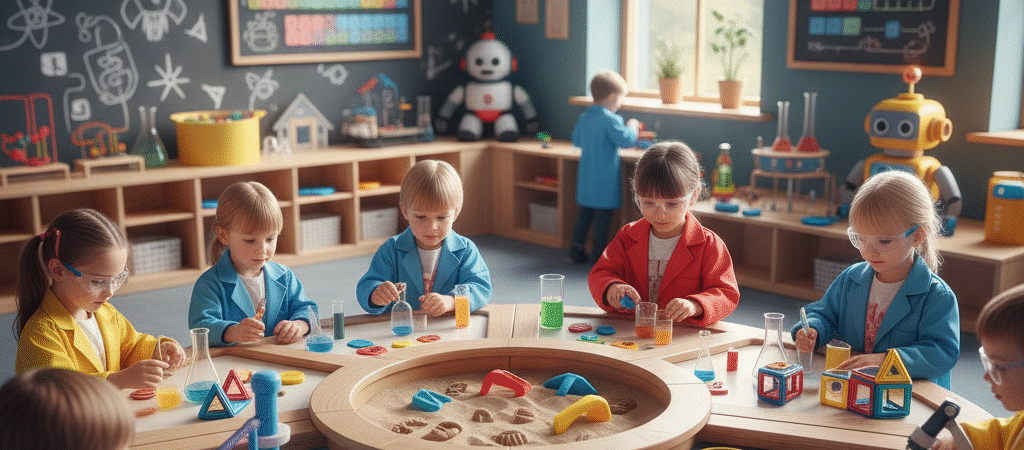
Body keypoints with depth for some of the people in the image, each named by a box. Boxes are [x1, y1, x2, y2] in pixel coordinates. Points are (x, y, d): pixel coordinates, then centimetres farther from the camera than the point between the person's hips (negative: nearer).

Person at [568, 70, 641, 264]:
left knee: (584, 213, 16)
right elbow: (626, 140, -20)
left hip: (585, 180, 7)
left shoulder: (583, 118, 7)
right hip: (605, 181, -7)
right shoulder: (611, 120, -17)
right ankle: (599, 257, 8)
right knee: (602, 218, 2)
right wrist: (632, 127, -3)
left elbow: (576, 140, 19)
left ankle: (576, 251, 19)